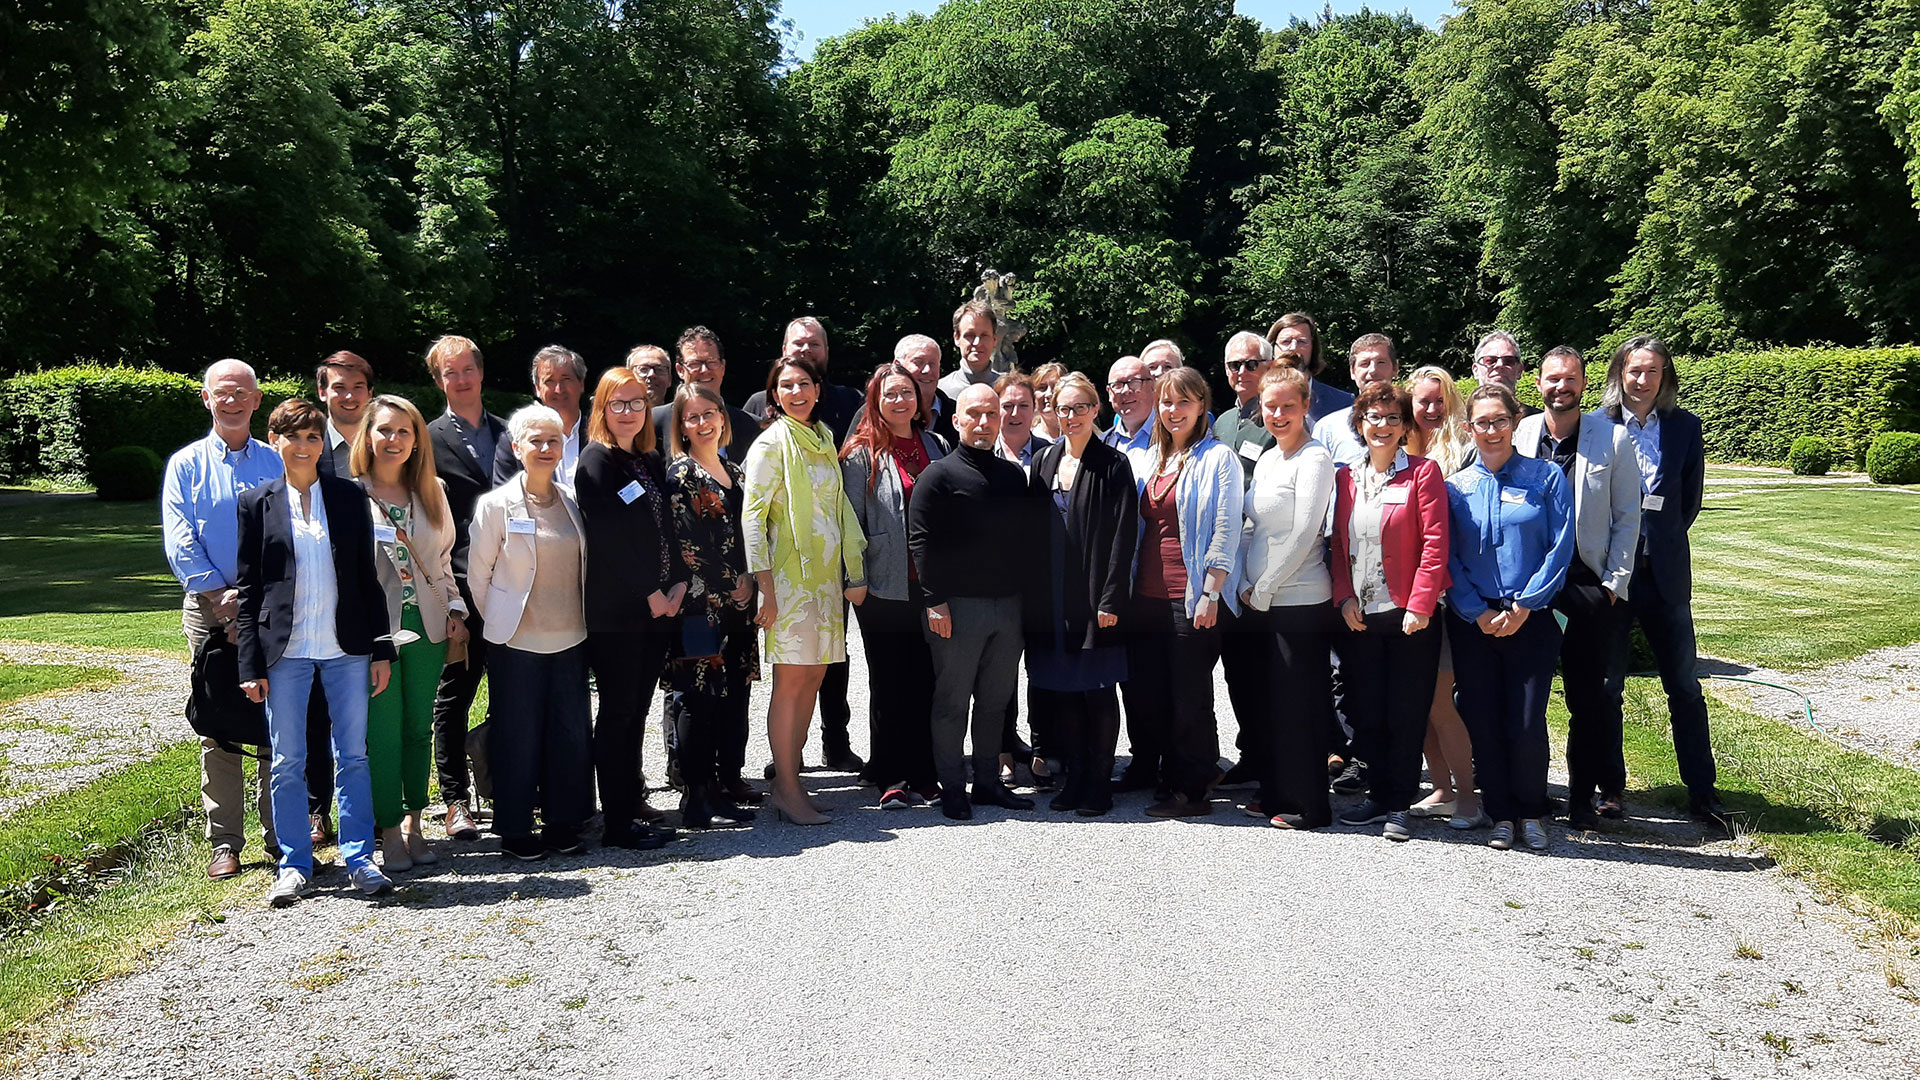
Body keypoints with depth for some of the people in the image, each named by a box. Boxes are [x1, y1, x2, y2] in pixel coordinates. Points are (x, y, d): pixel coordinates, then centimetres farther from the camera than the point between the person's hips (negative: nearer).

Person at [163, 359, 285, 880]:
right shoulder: (186, 465, 8)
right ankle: (224, 842, 8)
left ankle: (281, 838, 10)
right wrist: (222, 598, -12)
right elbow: (180, 544, 0)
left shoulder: (277, 463, 10)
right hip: (209, 609, 0)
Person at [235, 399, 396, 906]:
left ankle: (359, 859, 14)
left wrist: (381, 649, 3)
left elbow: (368, 575, 7)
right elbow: (249, 588, 3)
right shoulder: (257, 503, 3)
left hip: (346, 648, 1)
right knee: (287, 763, 5)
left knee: (353, 756, 5)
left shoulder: (350, 496, 6)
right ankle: (294, 865, 16)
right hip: (285, 652, -1)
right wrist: (251, 665, -3)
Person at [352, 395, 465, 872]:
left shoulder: (432, 492, 11)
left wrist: (456, 607, 8)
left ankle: (414, 825, 21)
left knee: (419, 729, 10)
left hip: (427, 627, 4)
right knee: (383, 733, 0)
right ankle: (390, 832, 11)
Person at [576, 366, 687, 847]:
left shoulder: (652, 462, 15)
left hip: (658, 605, 7)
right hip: (615, 609, -7)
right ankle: (618, 822, 1)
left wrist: (678, 583, 1)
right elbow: (611, 536, -15)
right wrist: (650, 593, -12)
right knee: (618, 710, -3)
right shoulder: (596, 461, -8)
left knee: (637, 708, 13)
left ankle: (631, 800, 23)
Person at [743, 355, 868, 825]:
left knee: (813, 676, 7)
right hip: (789, 574, -7)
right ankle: (787, 790, 1)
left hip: (826, 574, 7)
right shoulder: (772, 443, -6)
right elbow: (752, 517, -11)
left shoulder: (823, 438, 15)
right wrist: (765, 587, -17)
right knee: (792, 679, -5)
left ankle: (789, 783, 15)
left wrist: (854, 573, 14)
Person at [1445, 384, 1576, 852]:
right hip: (1473, 621, 2)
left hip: (1531, 619, -2)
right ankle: (1500, 815, 18)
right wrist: (1478, 612, -5)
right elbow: (1447, 557, 5)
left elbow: (1561, 547, -3)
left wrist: (1523, 606, -9)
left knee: (1527, 724, -4)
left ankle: (1531, 813, 16)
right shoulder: (1456, 486, 7)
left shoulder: (1545, 477, 2)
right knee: (1483, 721, 3)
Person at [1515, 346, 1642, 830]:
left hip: (1591, 587, -1)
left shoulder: (1614, 440, 0)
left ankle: (1582, 797, 15)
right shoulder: (1518, 435, 3)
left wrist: (1614, 583, -3)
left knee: (1591, 697, 3)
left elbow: (1627, 518, 2)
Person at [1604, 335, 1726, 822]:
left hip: (1664, 570, 2)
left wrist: (1661, 540, 3)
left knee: (1685, 685, 5)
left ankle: (1702, 792, 12)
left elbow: (1690, 498, 10)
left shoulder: (1684, 426, 4)